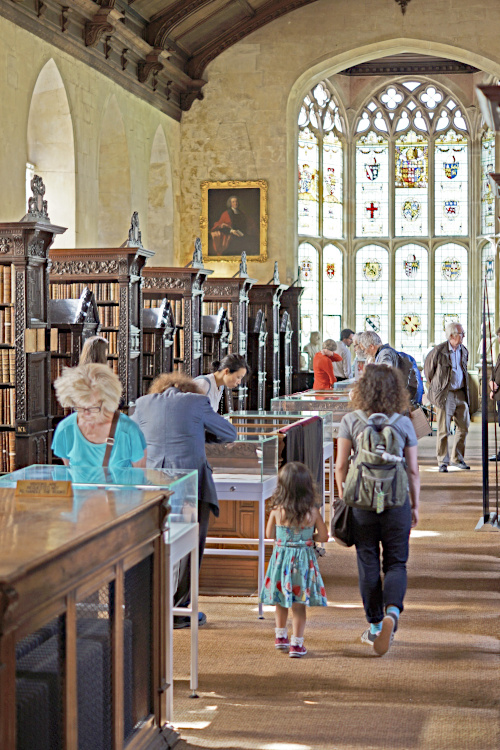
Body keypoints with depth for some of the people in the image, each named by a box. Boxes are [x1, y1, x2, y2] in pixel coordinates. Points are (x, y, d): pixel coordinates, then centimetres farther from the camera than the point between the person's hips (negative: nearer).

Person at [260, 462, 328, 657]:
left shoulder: (277, 511, -10)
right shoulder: (312, 512, -10)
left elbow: (269, 534, 3)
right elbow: (323, 536, -2)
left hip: (281, 557, 1)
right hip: (304, 559, -1)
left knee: (281, 601, 19)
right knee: (299, 604, 6)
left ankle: (280, 636, 30)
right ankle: (297, 643, 8)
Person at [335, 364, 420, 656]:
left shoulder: (351, 421, -4)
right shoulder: (404, 424, -2)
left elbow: (341, 467, -2)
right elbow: (414, 471, 1)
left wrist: (344, 500, 11)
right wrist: (415, 506, 12)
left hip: (362, 503, 0)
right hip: (397, 503, 0)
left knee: (368, 565, 11)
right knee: (396, 563, 9)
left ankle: (375, 626, 17)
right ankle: (392, 610, -17)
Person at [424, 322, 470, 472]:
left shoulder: (464, 351, 7)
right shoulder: (439, 351, -12)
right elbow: (428, 367, 3)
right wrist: (433, 386, 11)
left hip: (461, 393, 6)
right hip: (445, 394, -6)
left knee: (464, 427, 6)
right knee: (443, 430, -3)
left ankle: (457, 458, 20)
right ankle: (442, 462, 7)